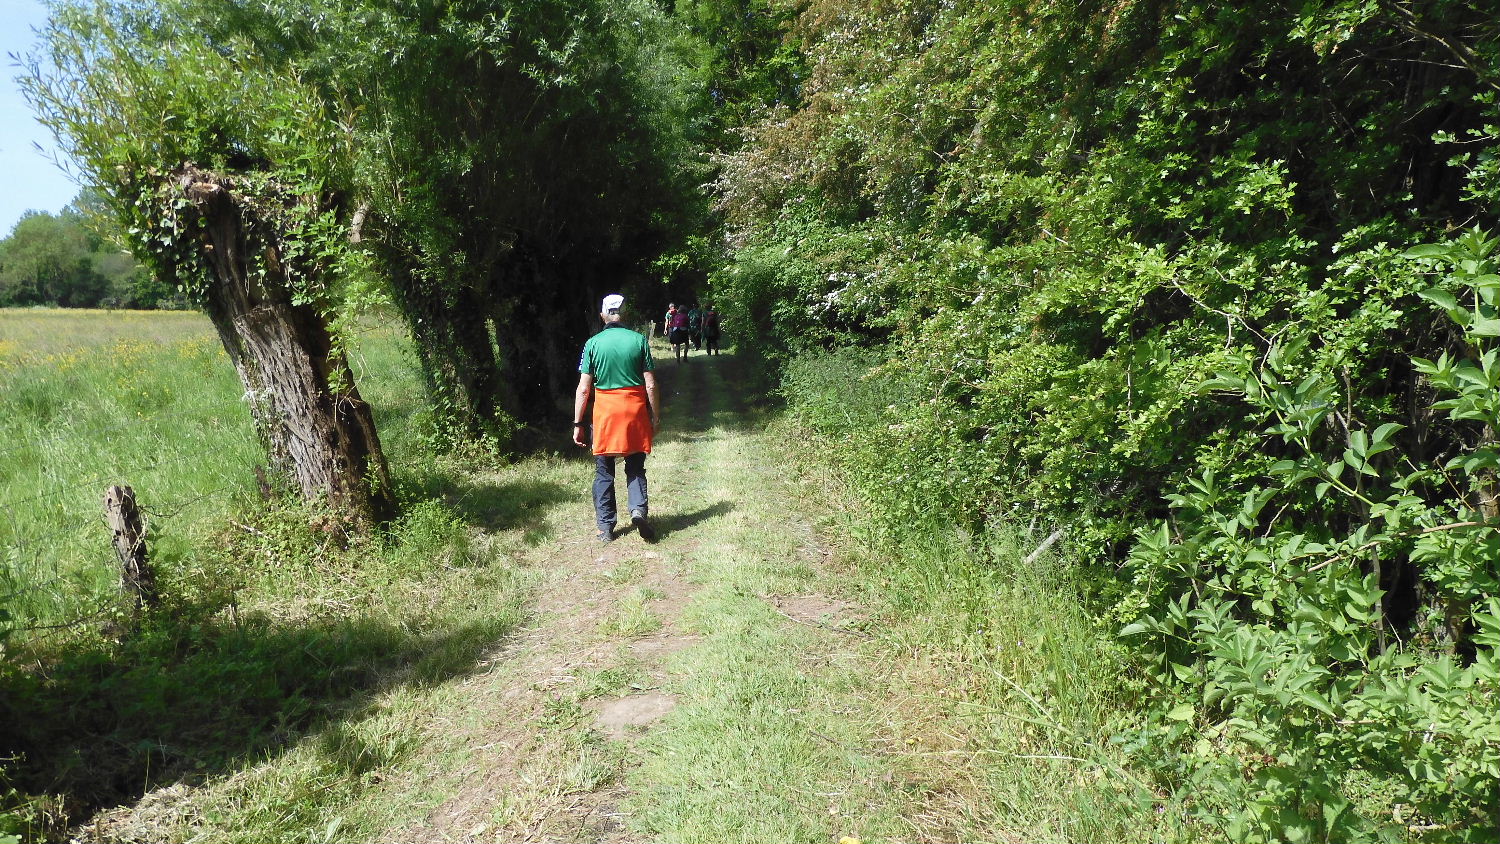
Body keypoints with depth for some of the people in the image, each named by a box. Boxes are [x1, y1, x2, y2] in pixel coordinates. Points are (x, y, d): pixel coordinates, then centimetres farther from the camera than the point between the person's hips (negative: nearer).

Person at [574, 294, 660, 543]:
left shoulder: (593, 343, -3)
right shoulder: (639, 340, -3)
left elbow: (584, 389, -4)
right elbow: (650, 385, -3)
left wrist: (578, 423, 3)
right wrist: (655, 417, 7)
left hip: (604, 411, 0)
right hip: (635, 410, 0)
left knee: (604, 472, 10)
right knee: (635, 468, 13)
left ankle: (605, 527, 13)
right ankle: (638, 508, -11)